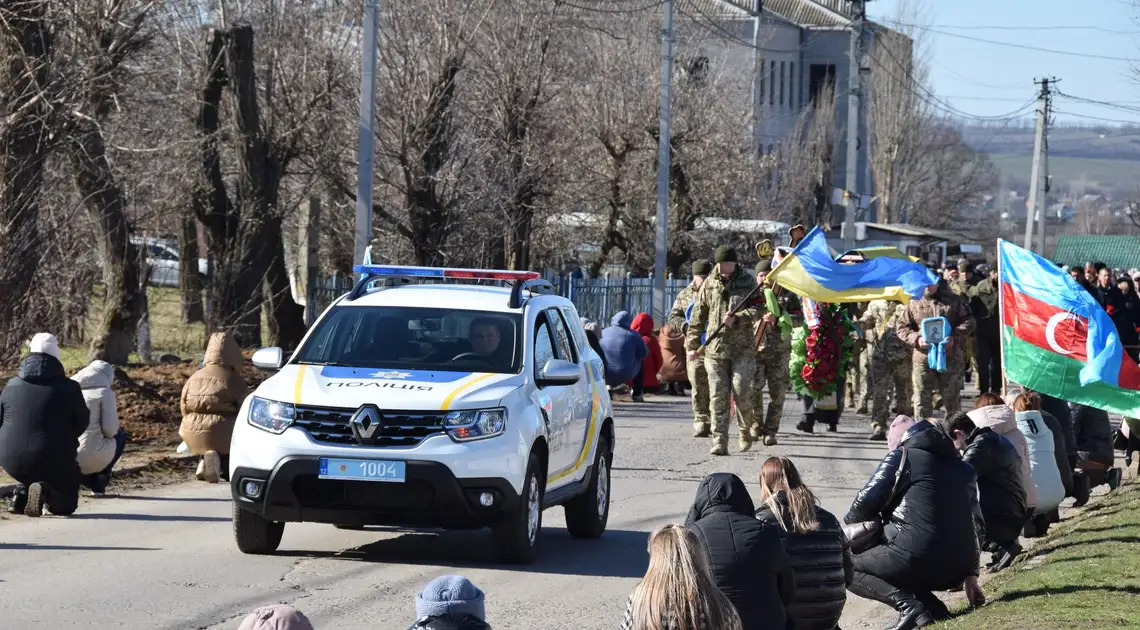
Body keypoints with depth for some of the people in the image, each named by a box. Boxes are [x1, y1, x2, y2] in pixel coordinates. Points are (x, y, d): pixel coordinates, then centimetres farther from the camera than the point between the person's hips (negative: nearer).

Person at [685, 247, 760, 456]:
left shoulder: (747, 282, 5)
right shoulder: (709, 284, 10)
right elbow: (698, 315, 13)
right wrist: (693, 344, 10)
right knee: (718, 397, -4)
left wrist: (736, 318, -22)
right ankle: (719, 443, -5)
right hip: (714, 348, 2)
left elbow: (755, 309, -5)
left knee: (741, 393, -8)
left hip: (742, 348, -2)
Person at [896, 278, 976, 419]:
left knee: (952, 398, 8)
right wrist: (916, 339, -11)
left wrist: (954, 337, -11)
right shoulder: (914, 303, 8)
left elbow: (968, 322, 5)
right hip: (923, 358, 0)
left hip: (950, 358, 0)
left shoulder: (953, 301, 6)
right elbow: (901, 327, 8)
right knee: (922, 399, -1)